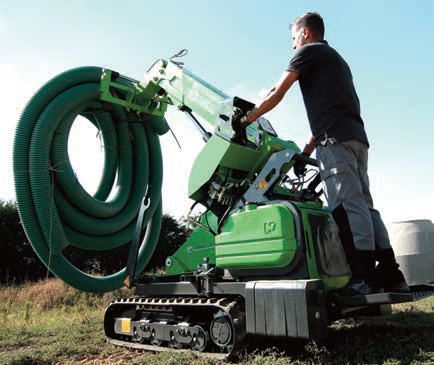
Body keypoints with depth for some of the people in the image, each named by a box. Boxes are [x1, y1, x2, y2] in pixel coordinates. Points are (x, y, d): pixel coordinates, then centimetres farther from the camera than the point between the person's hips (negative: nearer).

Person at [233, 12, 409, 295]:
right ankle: (390, 274, 5)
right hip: (356, 136, 9)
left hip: (335, 139, -9)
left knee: (348, 206, -13)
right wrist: (305, 152, 28)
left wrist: (246, 120, 13)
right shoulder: (336, 58, 35)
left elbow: (277, 94, 3)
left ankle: (366, 277, -15)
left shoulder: (309, 51, 9)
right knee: (364, 205, 5)